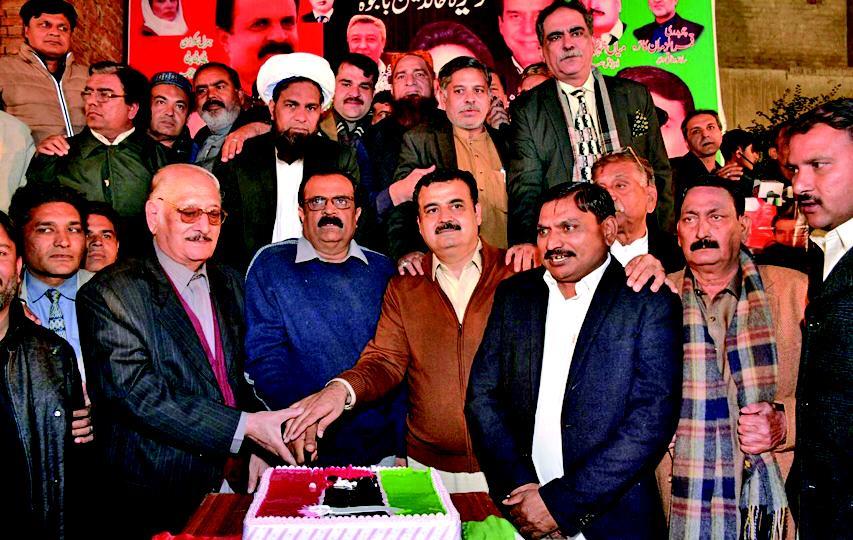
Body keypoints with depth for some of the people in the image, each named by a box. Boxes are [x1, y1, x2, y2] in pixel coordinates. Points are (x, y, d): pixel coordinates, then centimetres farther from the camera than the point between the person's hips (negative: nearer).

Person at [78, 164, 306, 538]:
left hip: (234, 478, 5)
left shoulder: (230, 284, 12)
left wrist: (260, 446, -1)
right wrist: (246, 427, -19)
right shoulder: (109, 294, -8)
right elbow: (139, 395, -17)